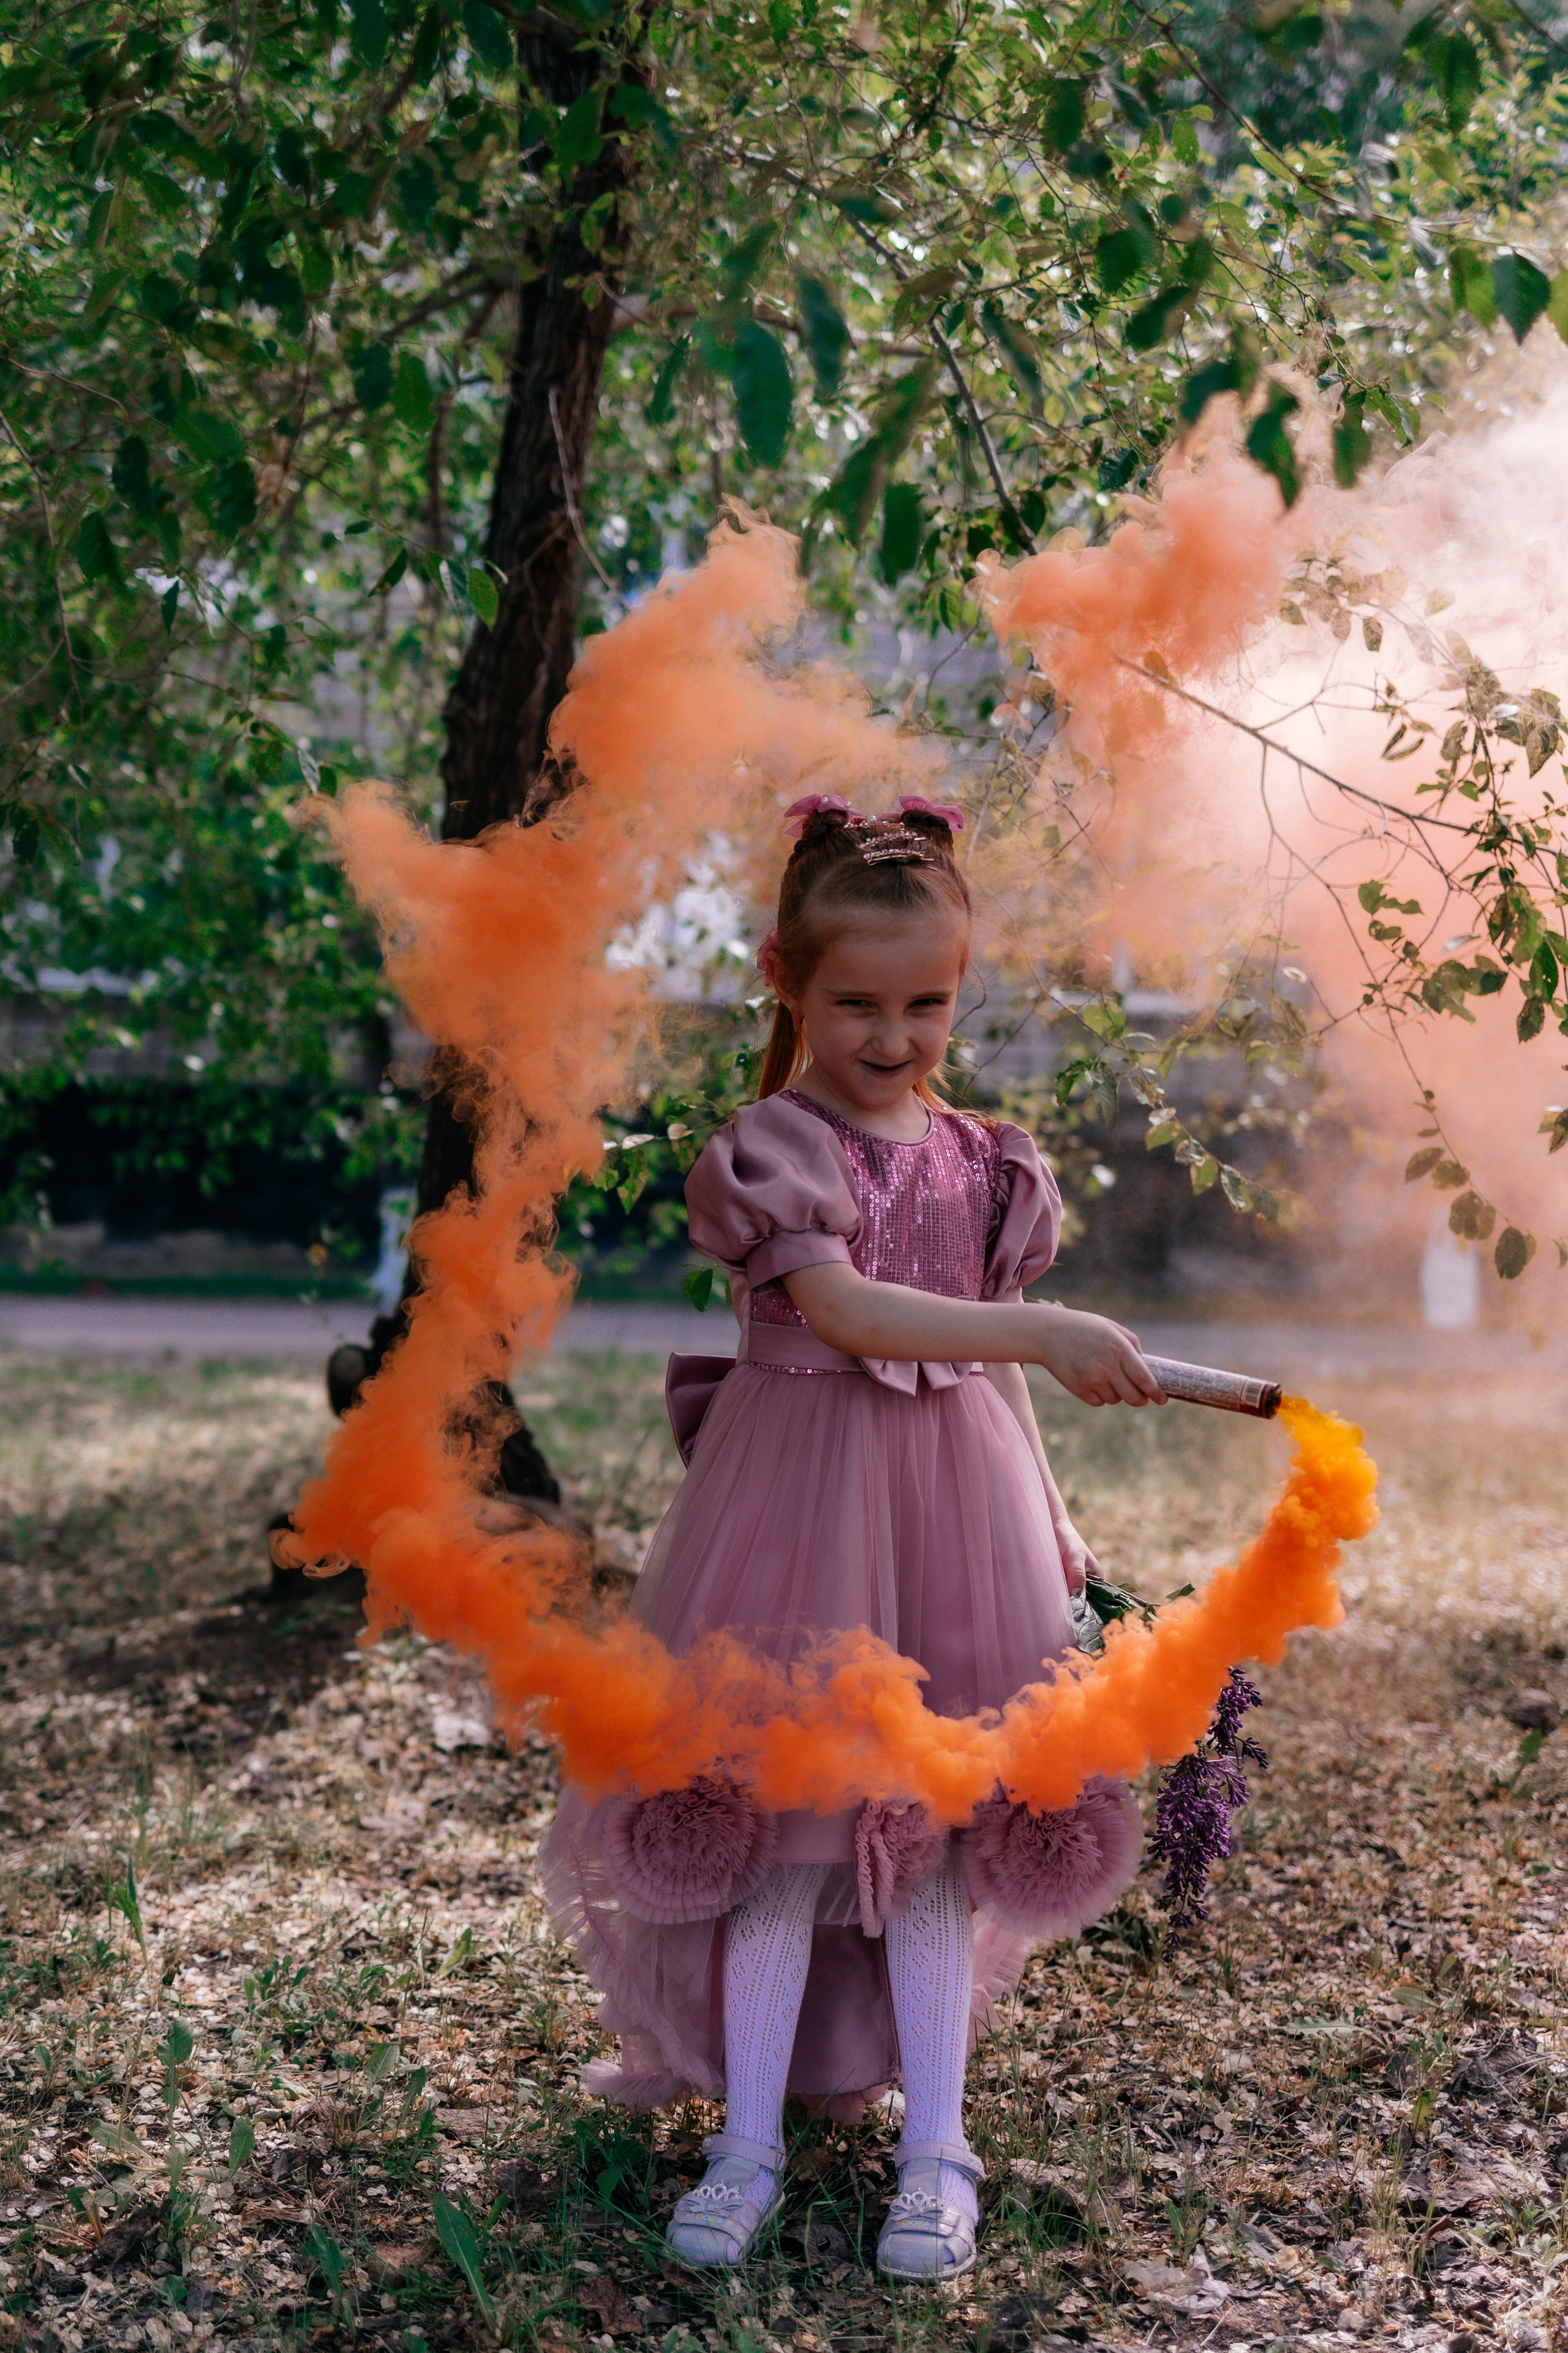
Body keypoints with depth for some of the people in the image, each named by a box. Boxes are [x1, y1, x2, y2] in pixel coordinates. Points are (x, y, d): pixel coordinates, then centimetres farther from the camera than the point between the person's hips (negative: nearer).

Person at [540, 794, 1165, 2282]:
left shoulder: (983, 1164, 8)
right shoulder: (772, 1148, -8)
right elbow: (846, 1312, -23)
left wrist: (1053, 1526, 15)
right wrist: (1047, 1333, -31)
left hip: (953, 1504, 4)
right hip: (797, 1502, -4)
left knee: (934, 1832, 9)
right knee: (786, 1832, 1)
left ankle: (932, 2146, 19)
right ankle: (749, 2143, 15)